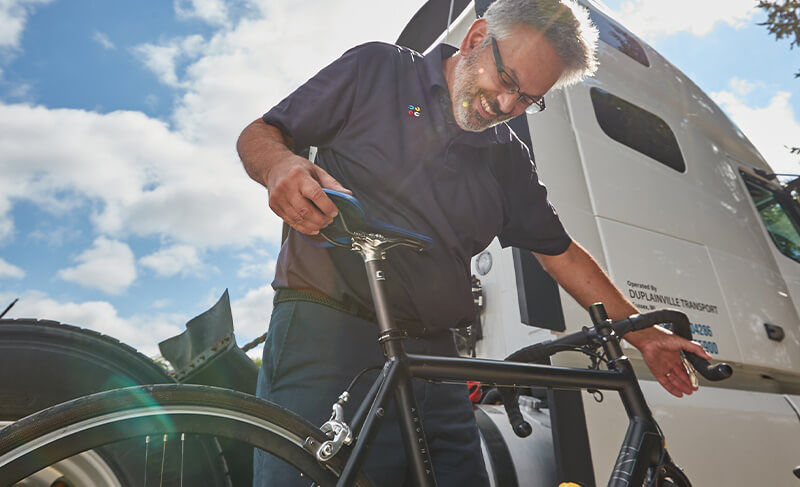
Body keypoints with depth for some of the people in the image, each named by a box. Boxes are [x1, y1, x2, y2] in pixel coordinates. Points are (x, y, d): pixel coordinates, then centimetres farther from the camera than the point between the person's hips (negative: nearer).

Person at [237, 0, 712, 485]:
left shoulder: (510, 160, 17)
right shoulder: (376, 69, 4)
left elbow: (561, 252, 22)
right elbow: (258, 135, 4)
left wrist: (644, 334, 22)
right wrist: (280, 167, -21)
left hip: (433, 355, 5)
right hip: (326, 332, -4)